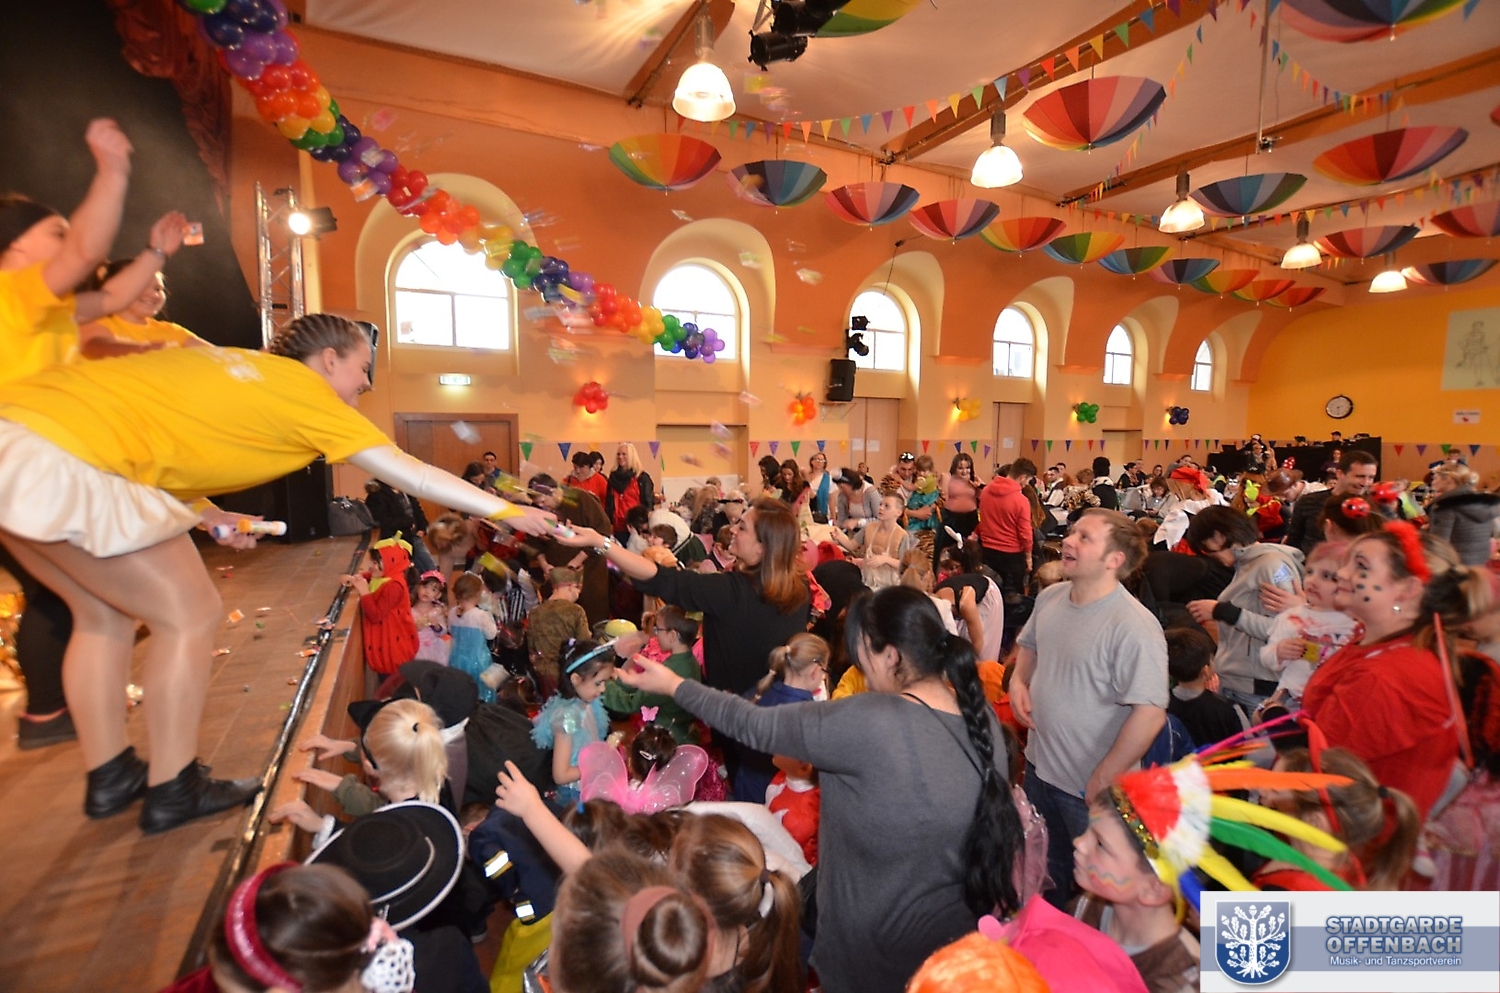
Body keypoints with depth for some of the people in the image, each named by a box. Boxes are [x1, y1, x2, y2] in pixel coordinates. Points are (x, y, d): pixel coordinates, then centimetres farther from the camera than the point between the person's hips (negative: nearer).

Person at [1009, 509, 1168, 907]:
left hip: (1089, 786, -7)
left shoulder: (1133, 627, -27)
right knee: (1043, 870, 30)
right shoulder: (1050, 598, -4)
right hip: (1038, 767, 7)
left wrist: (1103, 781, -21)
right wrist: (1018, 680, -5)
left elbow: (1150, 713, -28)